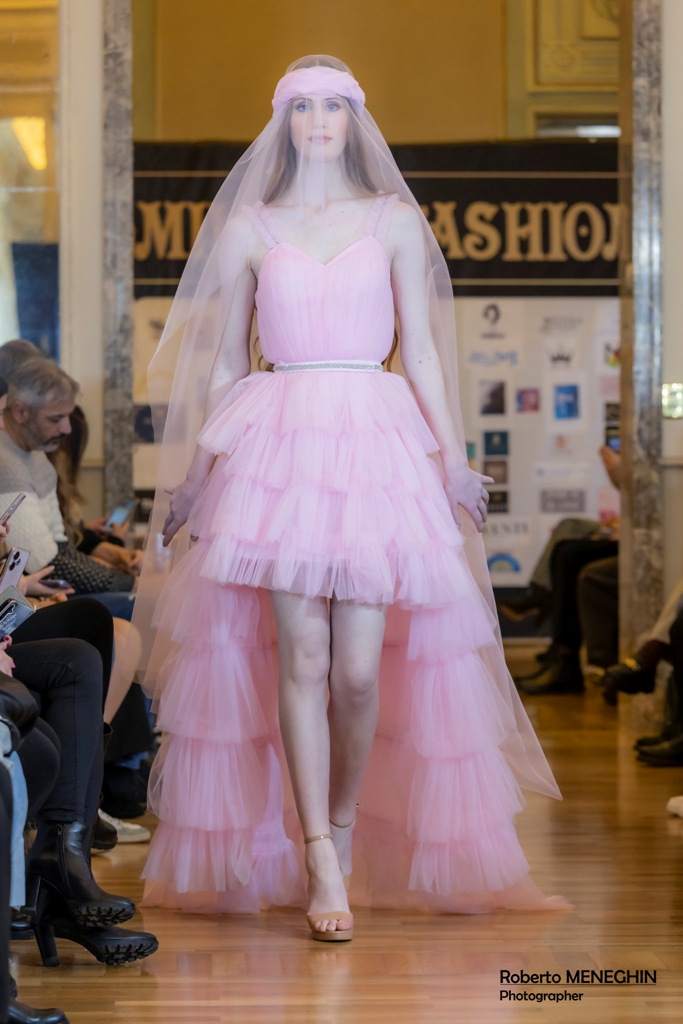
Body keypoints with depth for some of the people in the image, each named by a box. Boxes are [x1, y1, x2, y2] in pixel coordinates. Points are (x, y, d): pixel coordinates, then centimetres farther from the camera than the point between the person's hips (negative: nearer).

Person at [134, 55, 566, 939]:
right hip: (280, 446, 0)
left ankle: (344, 828, 17)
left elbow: (422, 354, 11)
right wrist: (190, 477, 14)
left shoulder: (394, 221, 13)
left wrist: (454, 463, 6)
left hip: (377, 446, 0)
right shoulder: (247, 228, 12)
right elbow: (223, 362, 15)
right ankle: (321, 864, -7)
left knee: (361, 670, -6)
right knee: (300, 658, -9)